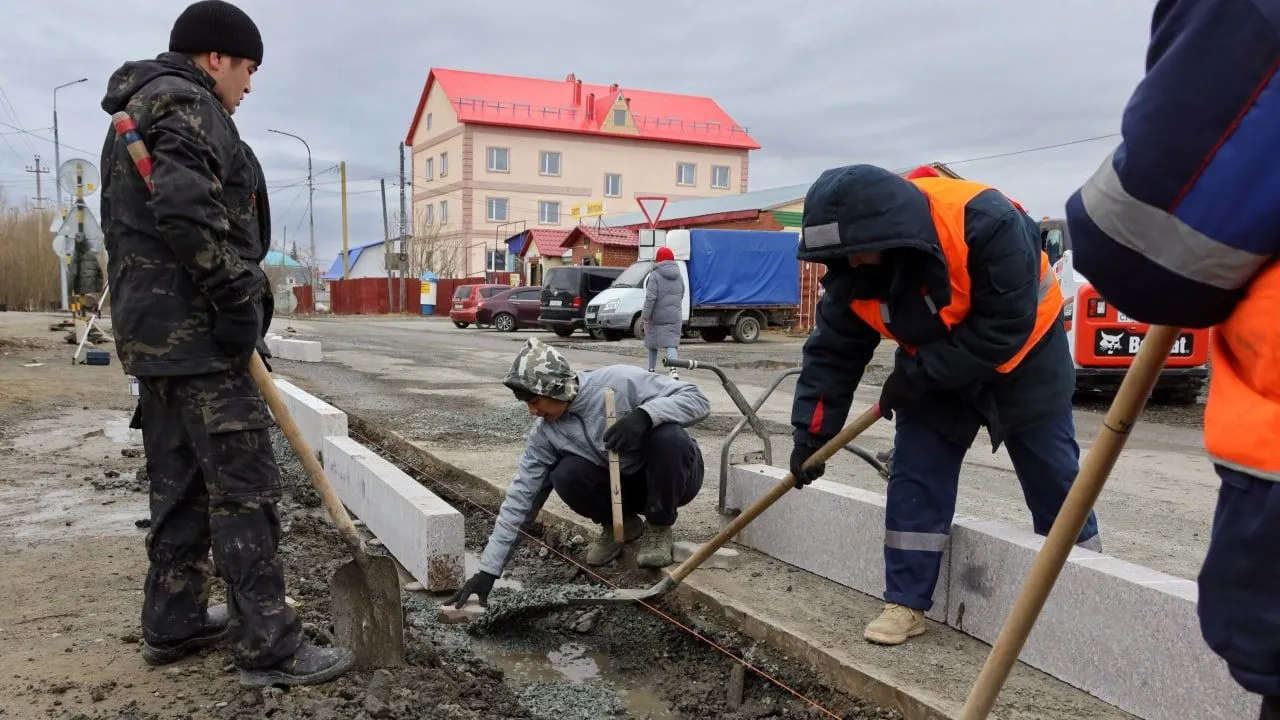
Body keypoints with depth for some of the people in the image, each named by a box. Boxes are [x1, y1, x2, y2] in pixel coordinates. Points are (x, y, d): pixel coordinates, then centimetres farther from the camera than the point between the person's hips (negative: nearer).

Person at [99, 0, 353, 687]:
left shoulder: (137, 111, 25)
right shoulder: (187, 105, -9)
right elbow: (185, 210, -24)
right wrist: (238, 300, -19)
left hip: (153, 327, 11)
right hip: (197, 329, -11)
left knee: (178, 481, 15)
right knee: (243, 484, -8)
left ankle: (172, 623, 25)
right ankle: (269, 647, -3)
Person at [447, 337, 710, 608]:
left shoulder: (620, 381, -25)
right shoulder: (545, 432, -12)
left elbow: (697, 399, -26)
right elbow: (521, 498, -12)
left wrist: (645, 414, -43)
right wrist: (488, 570, -17)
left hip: (675, 476, -3)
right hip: (623, 487, 3)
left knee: (665, 433, -35)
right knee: (565, 476, -24)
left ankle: (659, 527, -9)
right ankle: (620, 524, 6)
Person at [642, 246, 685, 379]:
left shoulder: (655, 275, -10)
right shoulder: (679, 276, 9)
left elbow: (651, 297, -17)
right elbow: (681, 296, 16)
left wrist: (645, 315, -15)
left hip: (656, 316, -3)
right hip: (674, 316, 4)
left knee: (652, 343, 13)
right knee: (671, 343, -4)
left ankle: (651, 370, 23)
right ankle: (674, 368, -26)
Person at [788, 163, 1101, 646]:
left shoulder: (986, 224, -38)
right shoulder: (852, 269, -20)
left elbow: (1004, 329, -33)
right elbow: (833, 350, -12)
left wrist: (917, 376, -29)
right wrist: (812, 430, -17)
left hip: (1023, 357, -4)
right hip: (930, 370, 4)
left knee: (1054, 478, 8)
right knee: (915, 480, -3)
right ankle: (907, 603, 7)